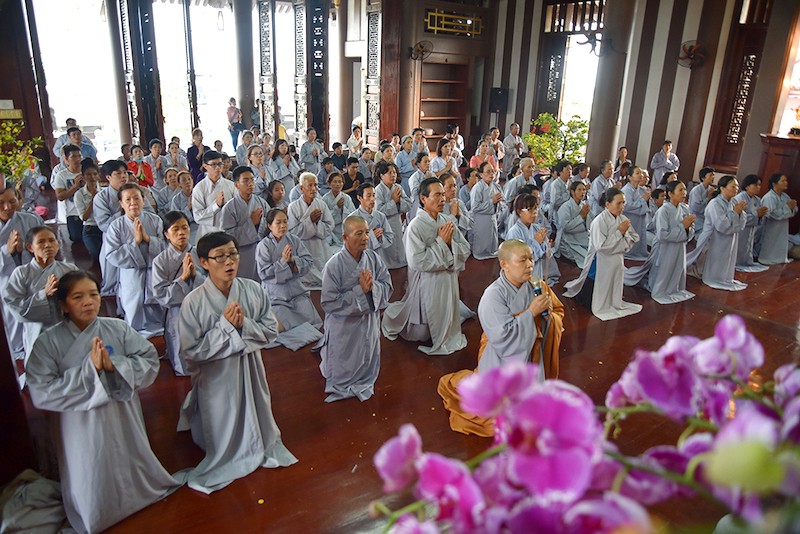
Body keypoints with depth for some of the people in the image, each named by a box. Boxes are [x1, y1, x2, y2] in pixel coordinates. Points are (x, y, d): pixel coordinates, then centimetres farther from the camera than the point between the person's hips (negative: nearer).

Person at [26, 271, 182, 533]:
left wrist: (114, 364, -24)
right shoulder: (47, 343, -11)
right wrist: (88, 369, -24)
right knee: (94, 497, 15)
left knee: (132, 474, 22)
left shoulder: (118, 329, -6)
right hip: (83, 430, -1)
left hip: (124, 422, 2)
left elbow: (150, 360, -9)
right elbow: (41, 394, -17)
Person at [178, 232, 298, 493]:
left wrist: (245, 324, -25)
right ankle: (227, 462, 50)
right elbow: (191, 351, -20)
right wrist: (225, 325, -26)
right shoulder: (194, 302, -21)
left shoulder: (253, 290, -12)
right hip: (217, 377, -2)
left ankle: (260, 450, 57)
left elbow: (271, 330, -7)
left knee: (256, 418, 26)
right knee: (225, 431, 19)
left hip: (250, 370, 3)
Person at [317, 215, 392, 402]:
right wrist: (359, 290, -25)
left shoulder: (374, 258, -9)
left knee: (368, 365, 23)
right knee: (343, 371, 16)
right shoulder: (334, 265, -22)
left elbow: (388, 287, -4)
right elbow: (328, 302, -22)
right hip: (344, 326, -4)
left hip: (369, 322, 4)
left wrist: (372, 286, -25)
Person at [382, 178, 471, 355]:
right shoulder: (415, 226, -18)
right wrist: (441, 242, -20)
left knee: (446, 323, 19)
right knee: (419, 334, 14)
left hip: (448, 280, 5)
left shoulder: (447, 222, 0)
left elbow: (465, 251, 1)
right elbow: (417, 261, -26)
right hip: (427, 284, -5)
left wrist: (450, 242, -17)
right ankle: (393, 316, 39)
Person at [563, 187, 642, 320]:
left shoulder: (622, 219, -1)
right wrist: (619, 232, -22)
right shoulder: (599, 222, -21)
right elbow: (601, 247, -27)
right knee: (592, 302, 7)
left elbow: (634, 238, 6)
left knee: (613, 298, 18)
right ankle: (573, 289, 33)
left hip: (617, 264, 6)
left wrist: (625, 235, -16)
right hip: (600, 265, -6)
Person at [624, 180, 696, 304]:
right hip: (665, 250, -7)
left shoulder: (685, 209, 0)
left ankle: (673, 290, 43)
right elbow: (663, 235, -28)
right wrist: (682, 226, -22)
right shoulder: (663, 211, -20)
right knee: (662, 277, 8)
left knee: (676, 275, 20)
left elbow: (691, 232, 5)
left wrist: (688, 226, -17)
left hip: (679, 250, 7)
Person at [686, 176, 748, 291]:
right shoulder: (715, 204, -19)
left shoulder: (732, 203, 6)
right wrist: (735, 212, -19)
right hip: (715, 243, -8)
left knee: (723, 270, 18)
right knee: (713, 272, 3)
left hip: (729, 243, 8)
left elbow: (741, 225, 5)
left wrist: (740, 212, -12)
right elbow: (722, 226, -29)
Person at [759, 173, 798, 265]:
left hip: (781, 232, 9)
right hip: (770, 232, -9)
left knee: (780, 249, 17)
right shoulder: (769, 198, -20)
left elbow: (793, 211, 11)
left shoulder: (785, 196, 8)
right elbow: (772, 214, -30)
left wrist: (793, 207, -13)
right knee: (768, 253, -1)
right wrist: (787, 207, -21)